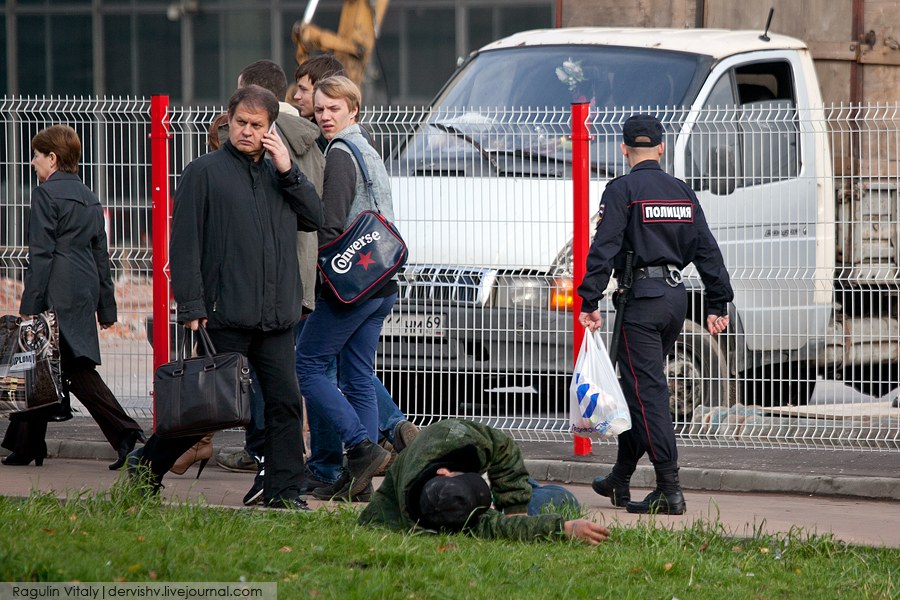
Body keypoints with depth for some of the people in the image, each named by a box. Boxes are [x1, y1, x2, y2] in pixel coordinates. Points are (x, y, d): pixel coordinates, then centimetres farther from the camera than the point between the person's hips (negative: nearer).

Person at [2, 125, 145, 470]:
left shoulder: (46, 193, -8)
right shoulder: (88, 197, 17)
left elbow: (41, 253, -13)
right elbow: (101, 255, 18)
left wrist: (30, 305, -13)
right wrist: (106, 308, 20)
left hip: (58, 294, -8)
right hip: (85, 292, 8)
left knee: (77, 370, -5)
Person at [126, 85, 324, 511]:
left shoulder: (278, 172, 16)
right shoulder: (205, 172, -2)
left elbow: (315, 219, 9)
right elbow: (185, 243, -7)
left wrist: (288, 171, -1)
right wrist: (191, 304, -13)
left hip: (276, 316, 5)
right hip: (225, 315, -5)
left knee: (285, 400, 0)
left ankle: (284, 491, 4)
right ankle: (147, 464, 19)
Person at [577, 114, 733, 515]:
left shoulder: (623, 190, -6)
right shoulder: (682, 192, 13)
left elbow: (604, 249, -15)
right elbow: (706, 250, 13)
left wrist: (589, 302, -15)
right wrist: (717, 305, 15)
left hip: (642, 300, -7)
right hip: (676, 297, 7)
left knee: (647, 391, -8)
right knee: (639, 386, 17)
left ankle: (669, 490, -16)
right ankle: (620, 482, 25)